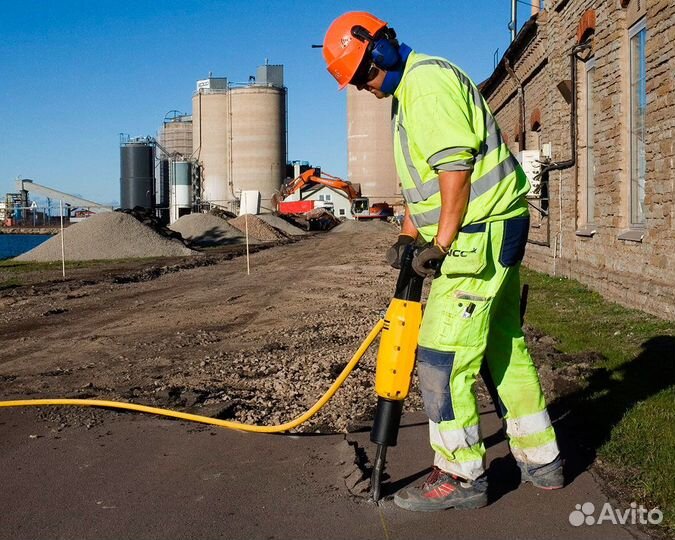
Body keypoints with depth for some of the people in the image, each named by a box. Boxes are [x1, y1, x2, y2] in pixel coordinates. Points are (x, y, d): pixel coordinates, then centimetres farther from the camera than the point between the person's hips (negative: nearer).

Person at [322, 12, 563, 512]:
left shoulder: (427, 81, -13)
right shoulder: (408, 92, 20)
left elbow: (455, 167, -21)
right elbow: (424, 178, 25)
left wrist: (440, 245, -20)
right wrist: (407, 235, 15)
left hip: (481, 234, -11)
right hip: (496, 231, 11)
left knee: (443, 356, -8)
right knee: (505, 346, 15)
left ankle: (460, 477, 2)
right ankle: (541, 460, 26)